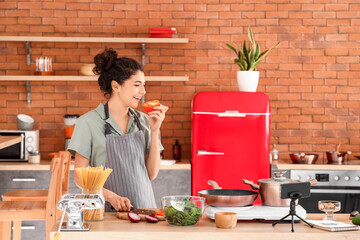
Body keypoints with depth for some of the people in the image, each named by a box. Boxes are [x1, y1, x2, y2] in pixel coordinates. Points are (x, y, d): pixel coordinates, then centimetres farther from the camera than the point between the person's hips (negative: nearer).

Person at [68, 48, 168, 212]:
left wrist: (154, 130, 0)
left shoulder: (143, 121, 9)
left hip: (143, 208, 4)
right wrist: (111, 196, -16)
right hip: (106, 210, -3)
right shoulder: (89, 122, -3)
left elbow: (151, 174, 7)